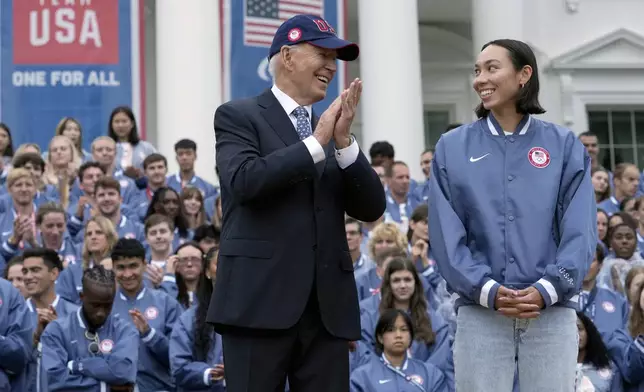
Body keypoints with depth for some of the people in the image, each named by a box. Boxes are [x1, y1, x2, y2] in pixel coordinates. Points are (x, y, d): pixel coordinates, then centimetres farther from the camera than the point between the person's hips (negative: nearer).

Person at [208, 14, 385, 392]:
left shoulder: (332, 129, 18)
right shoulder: (239, 115, 3)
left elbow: (372, 208, 9)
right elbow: (244, 181, -16)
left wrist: (343, 141, -5)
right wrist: (317, 142, -11)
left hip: (328, 307, 5)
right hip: (260, 299, -5)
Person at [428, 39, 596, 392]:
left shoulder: (565, 146, 7)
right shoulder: (452, 148, 7)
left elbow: (580, 230, 0)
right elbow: (446, 233, 0)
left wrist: (547, 289, -15)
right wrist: (487, 290, -14)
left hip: (552, 311, 0)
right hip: (479, 312, 0)